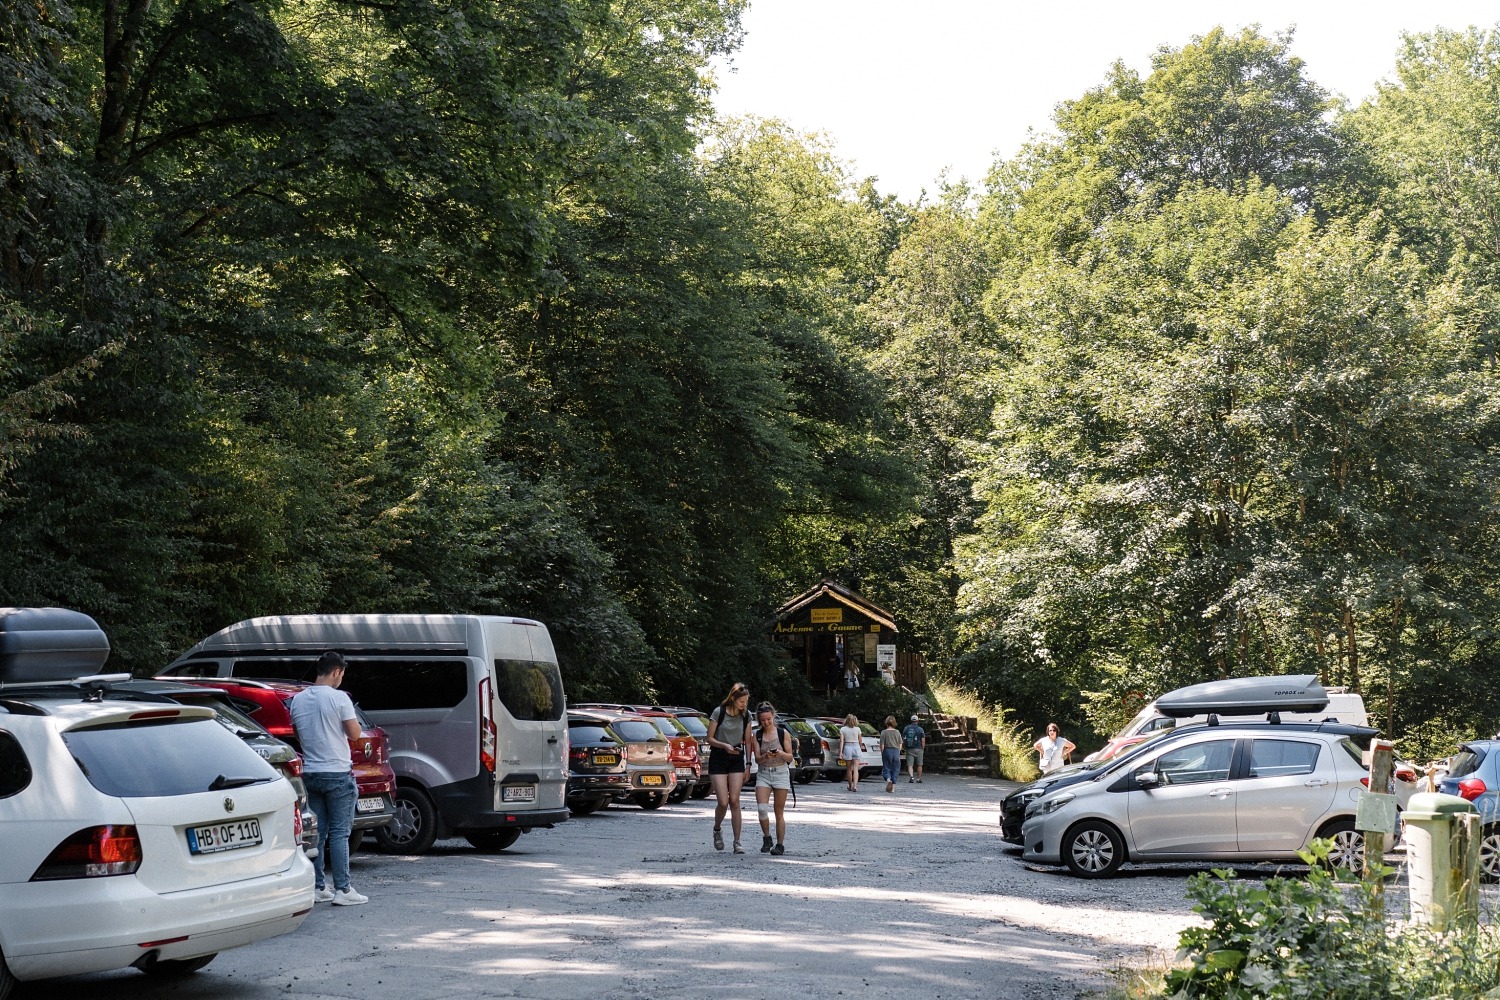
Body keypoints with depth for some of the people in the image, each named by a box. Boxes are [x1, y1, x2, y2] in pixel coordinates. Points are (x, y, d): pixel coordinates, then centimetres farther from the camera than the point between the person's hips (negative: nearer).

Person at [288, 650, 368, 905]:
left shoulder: (298, 700, 6)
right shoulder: (338, 698, -11)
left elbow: (298, 734, 15)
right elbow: (354, 734, -9)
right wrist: (350, 720, 9)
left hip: (310, 774, 5)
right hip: (337, 773, -5)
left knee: (317, 832, 10)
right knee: (339, 833, -3)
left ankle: (318, 887, 12)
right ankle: (342, 889, -3)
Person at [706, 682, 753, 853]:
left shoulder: (746, 715, 2)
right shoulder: (718, 712, -9)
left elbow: (747, 741, 8)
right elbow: (710, 738, -5)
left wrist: (748, 765, 3)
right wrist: (724, 745, -23)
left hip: (737, 759, 3)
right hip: (718, 758, -3)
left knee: (734, 801, -5)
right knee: (723, 802, -9)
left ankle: (737, 842, -2)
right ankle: (717, 830, 21)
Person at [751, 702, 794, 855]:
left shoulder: (783, 733, -1)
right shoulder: (757, 735, 5)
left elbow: (790, 757, 1)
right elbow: (757, 759, 0)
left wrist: (781, 754, -20)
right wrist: (766, 756, -22)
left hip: (781, 773, -1)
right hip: (763, 774, 2)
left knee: (779, 812, 1)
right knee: (762, 808, -15)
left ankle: (780, 845, 7)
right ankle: (766, 839, 5)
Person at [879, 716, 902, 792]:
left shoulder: (884, 732, -6)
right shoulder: (897, 732, 2)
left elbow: (882, 745, -6)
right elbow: (900, 745, 4)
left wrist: (882, 754, 5)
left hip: (887, 751, -2)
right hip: (896, 752, 2)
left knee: (886, 768, 7)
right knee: (895, 769, 9)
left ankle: (888, 779, -21)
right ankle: (893, 786, 7)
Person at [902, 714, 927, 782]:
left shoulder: (906, 729, 3)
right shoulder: (920, 729, -5)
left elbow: (903, 739, 5)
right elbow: (923, 741, -7)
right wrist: (923, 749, 5)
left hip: (909, 749, 1)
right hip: (918, 749, -1)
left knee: (910, 765, 0)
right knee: (919, 765, 12)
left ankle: (911, 776, -22)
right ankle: (918, 779, 18)